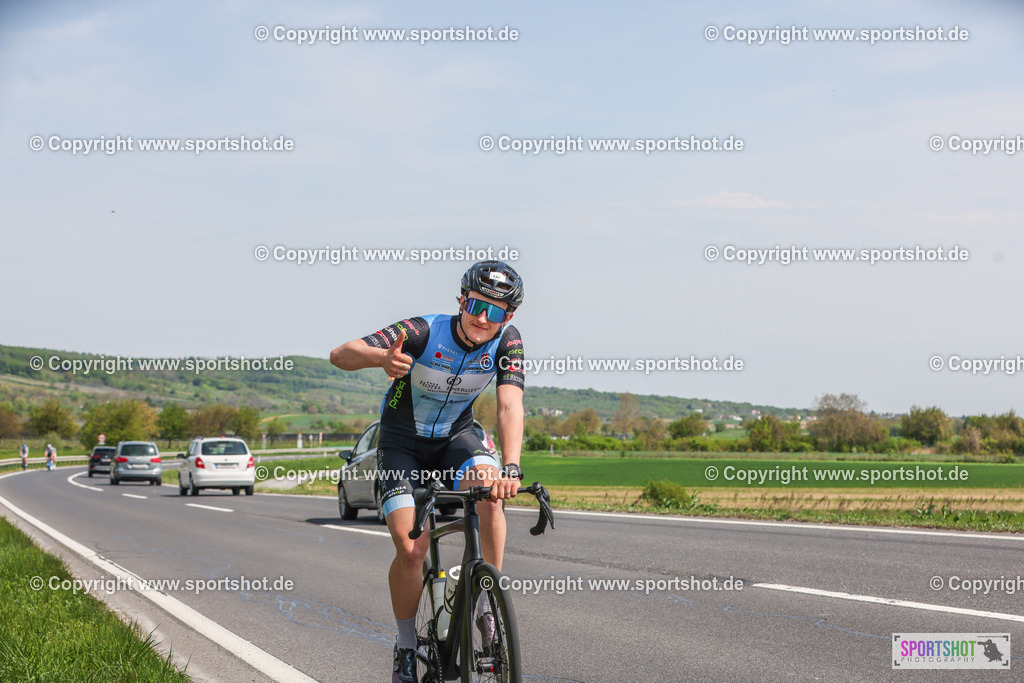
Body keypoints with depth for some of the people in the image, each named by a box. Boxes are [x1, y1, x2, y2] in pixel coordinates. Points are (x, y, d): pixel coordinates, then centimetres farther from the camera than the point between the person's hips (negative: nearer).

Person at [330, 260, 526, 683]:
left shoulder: (505, 342, -18)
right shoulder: (425, 332, -27)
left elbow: (510, 406, -30)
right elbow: (341, 354, -33)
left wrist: (510, 468, -47)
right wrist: (382, 358, -56)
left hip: (456, 437, 2)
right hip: (402, 445, -2)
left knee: (489, 488, -32)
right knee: (411, 549, -18)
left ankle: (491, 602, -19)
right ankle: (406, 646, 6)